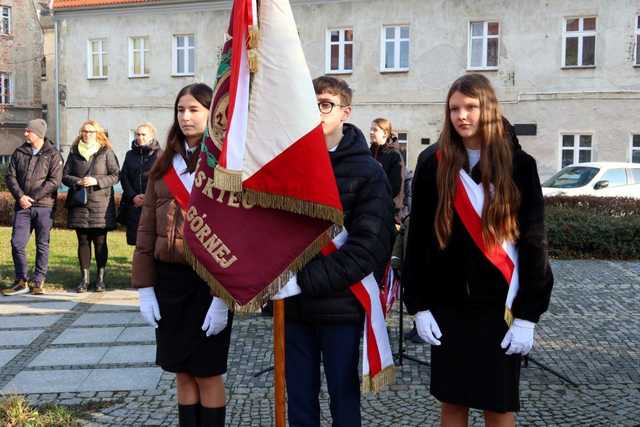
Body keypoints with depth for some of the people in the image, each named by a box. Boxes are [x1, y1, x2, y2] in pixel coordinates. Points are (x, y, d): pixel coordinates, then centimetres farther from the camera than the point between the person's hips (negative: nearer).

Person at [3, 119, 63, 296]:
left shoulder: (53, 155, -1)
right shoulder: (19, 152, 11)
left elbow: (54, 181, -10)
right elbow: (10, 176, 7)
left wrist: (32, 197, -14)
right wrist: (20, 196, -9)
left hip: (44, 206, -3)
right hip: (22, 207, 3)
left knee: (42, 245, 3)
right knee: (17, 243, -1)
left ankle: (38, 282, 12)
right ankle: (21, 281, 12)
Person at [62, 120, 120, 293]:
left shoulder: (106, 152, 3)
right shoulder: (74, 152, 12)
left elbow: (115, 175, -1)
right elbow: (65, 175, 11)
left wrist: (96, 180, -15)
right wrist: (77, 182, -9)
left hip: (100, 203, -3)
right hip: (79, 203, 3)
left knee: (100, 241, 2)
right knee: (83, 241, 7)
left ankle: (100, 278, 11)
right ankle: (84, 278, 14)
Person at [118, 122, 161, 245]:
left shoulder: (158, 154, 1)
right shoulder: (130, 154, 15)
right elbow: (123, 177, 9)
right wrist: (133, 196, -6)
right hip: (133, 204, 4)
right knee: (134, 239, 6)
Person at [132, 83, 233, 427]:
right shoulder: (164, 164, 10)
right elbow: (147, 228, 9)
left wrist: (224, 295, -15)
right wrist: (144, 287, 4)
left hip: (208, 280, -5)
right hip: (168, 278, 5)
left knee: (207, 372, 6)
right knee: (182, 372, 13)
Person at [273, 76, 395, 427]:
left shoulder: (367, 172, -6)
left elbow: (368, 249, -16)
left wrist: (303, 280, -21)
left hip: (341, 305, -3)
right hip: (294, 305, 4)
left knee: (344, 398, 10)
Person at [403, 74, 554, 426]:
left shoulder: (518, 166, -2)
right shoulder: (434, 166, 1)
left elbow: (533, 243, -2)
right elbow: (418, 240, 2)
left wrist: (527, 315, -7)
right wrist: (418, 305, -3)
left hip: (499, 305, -1)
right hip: (447, 305, 2)